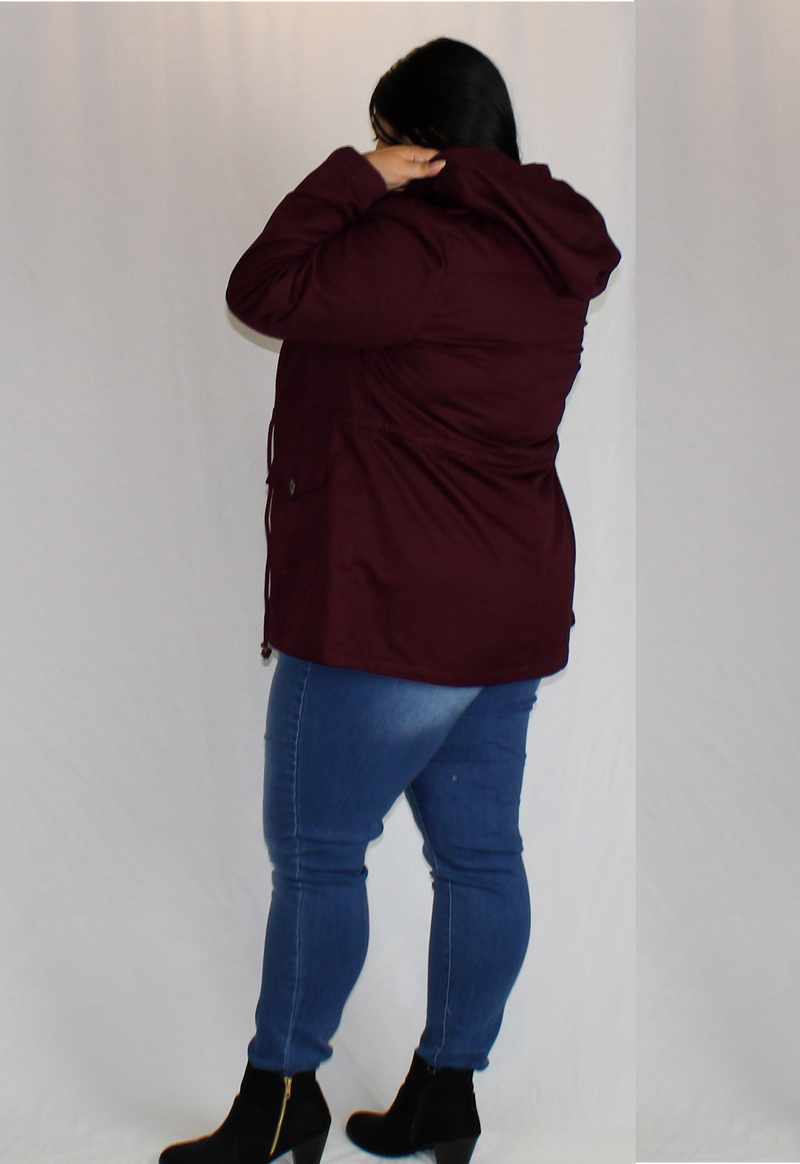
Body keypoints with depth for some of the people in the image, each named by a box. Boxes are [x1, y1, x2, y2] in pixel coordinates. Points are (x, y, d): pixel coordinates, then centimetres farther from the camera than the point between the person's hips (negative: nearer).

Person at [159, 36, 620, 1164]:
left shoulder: (417, 249, -18)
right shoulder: (546, 253, 10)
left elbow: (263, 292, -13)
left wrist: (355, 178, -9)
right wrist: (374, 193, 9)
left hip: (389, 615, -9)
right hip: (511, 609, 9)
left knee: (316, 849, 2)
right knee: (479, 852, 10)